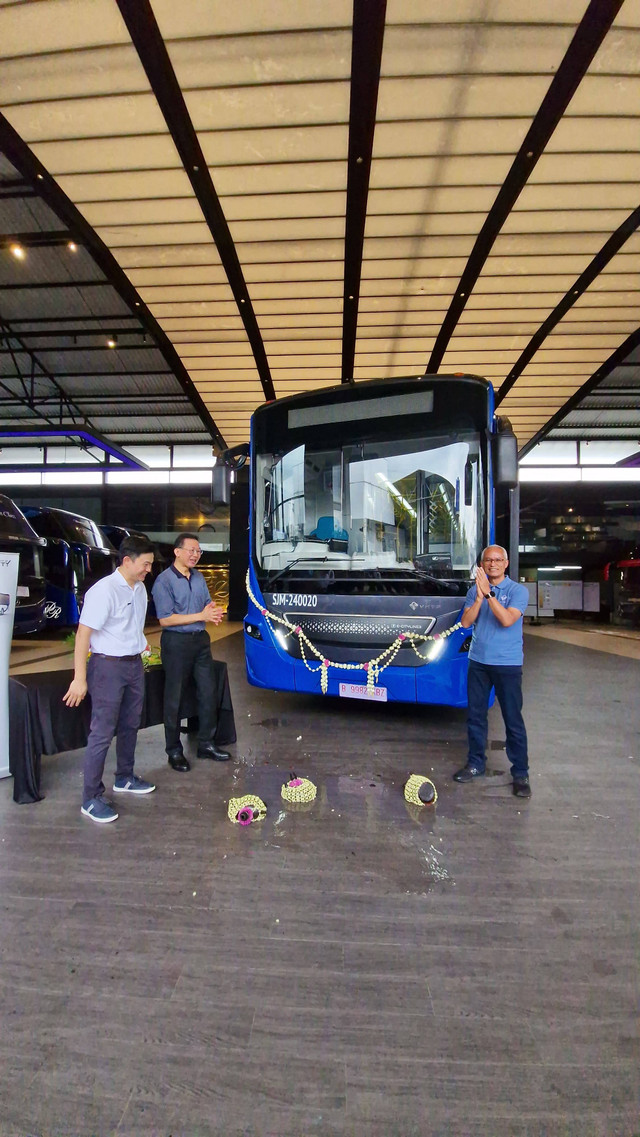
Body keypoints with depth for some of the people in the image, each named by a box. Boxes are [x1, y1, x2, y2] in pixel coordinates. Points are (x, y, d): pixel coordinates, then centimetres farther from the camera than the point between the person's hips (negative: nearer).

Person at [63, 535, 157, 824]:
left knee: (130, 725, 19)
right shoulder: (104, 591, -20)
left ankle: (124, 778, 38)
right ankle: (91, 799, 15)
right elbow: (83, 634, -20)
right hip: (108, 666, -8)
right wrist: (79, 679, -20)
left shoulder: (140, 588, 5)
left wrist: (142, 647, 10)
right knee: (102, 732, 0)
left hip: (134, 663, 8)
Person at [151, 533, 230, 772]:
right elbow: (165, 619, -17)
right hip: (176, 642, -6)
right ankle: (174, 751, 21)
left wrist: (213, 612, -10)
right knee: (174, 699, 6)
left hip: (200, 639, 7)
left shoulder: (199, 577, 8)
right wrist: (201, 616, -19)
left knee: (207, 693, 11)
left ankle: (206, 744, 26)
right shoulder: (164, 580, -12)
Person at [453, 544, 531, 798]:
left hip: (507, 664, -4)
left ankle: (520, 773, 16)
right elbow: (465, 622, -5)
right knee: (475, 715, 12)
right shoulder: (475, 590, 5)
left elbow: (507, 620, -21)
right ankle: (475, 763, 27)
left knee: (513, 719, 2)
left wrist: (488, 594, -24)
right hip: (478, 662, 4)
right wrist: (479, 598, -17)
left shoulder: (518, 590, -5)